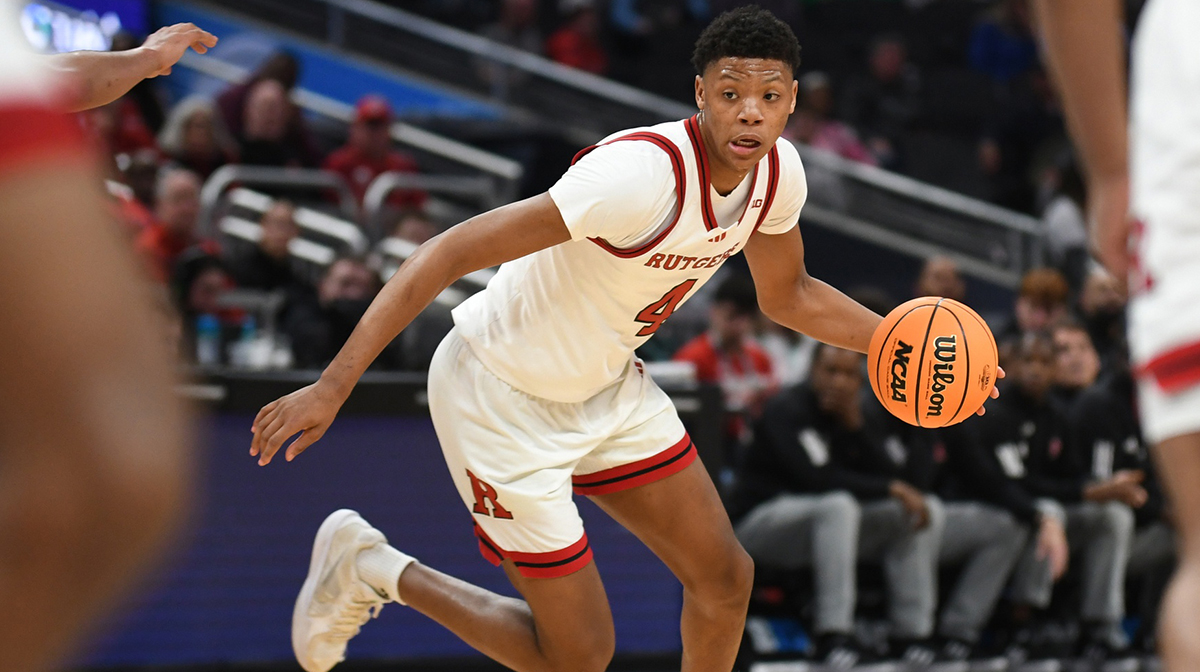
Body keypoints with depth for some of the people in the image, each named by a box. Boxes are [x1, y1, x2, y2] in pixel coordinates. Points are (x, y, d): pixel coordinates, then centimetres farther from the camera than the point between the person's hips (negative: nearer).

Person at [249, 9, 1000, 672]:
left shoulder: (776, 172, -9)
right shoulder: (643, 174, -35)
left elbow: (787, 294, 14)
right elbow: (453, 253, -35)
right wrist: (333, 386, -38)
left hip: (606, 385, 8)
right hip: (501, 394, -8)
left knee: (724, 577, 9)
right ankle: (371, 567, 17)